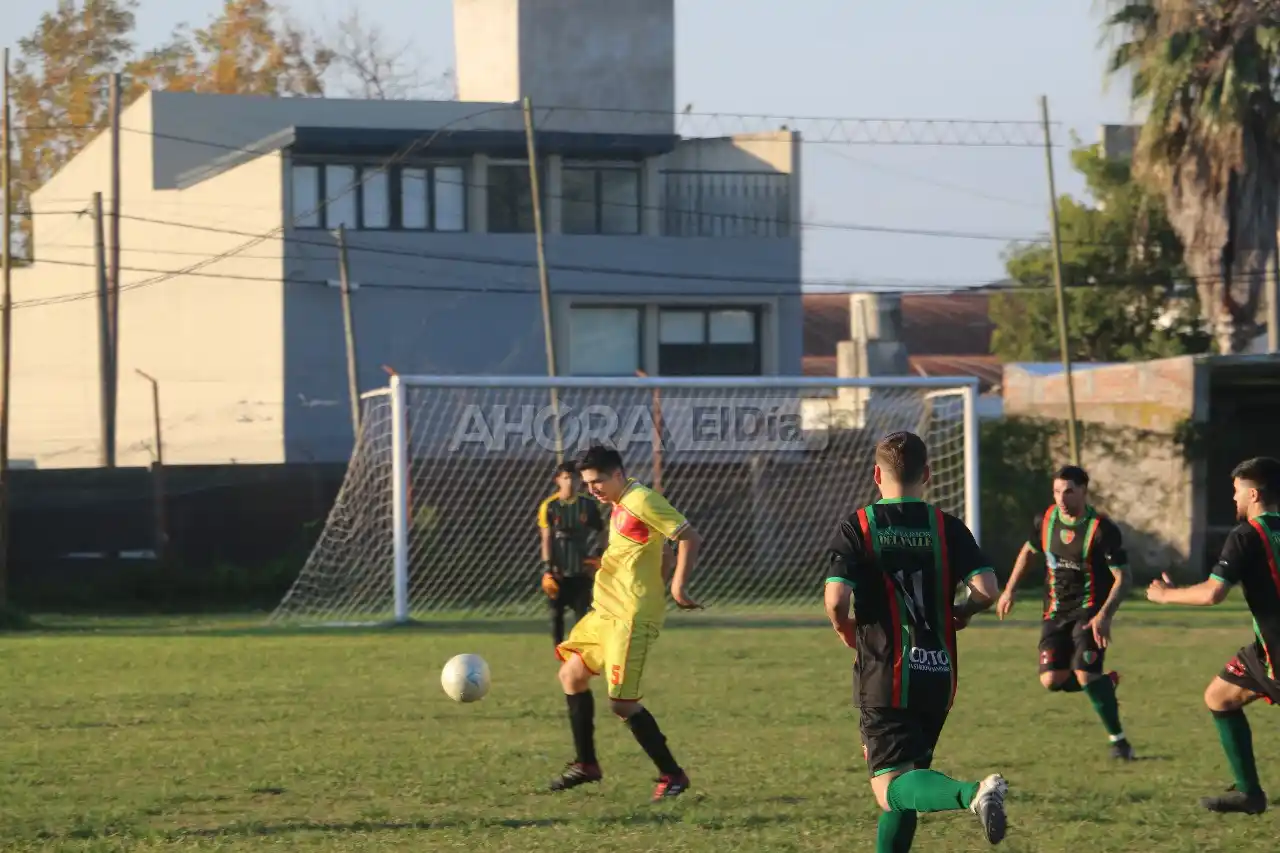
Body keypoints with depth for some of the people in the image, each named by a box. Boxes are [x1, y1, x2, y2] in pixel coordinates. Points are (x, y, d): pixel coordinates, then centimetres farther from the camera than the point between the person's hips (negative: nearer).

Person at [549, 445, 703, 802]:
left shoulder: (641, 501, -15)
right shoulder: (619, 506, 14)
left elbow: (690, 537, -17)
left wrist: (678, 587, -20)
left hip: (631, 617, -10)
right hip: (606, 611, 10)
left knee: (622, 702, -11)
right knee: (572, 674, 17)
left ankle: (672, 775, -2)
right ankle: (586, 764, 25)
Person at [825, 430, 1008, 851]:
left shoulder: (857, 528, -5)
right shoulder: (947, 527, 2)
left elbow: (836, 599, -16)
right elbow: (987, 589, -8)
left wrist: (845, 629, 6)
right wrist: (962, 614, 14)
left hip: (885, 677, -4)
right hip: (938, 677, 4)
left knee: (891, 789, -12)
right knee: (906, 775, 21)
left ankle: (972, 793, -39)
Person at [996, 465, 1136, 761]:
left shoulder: (1102, 529, -16)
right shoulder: (1046, 521, 0)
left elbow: (1122, 577, -15)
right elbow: (1028, 551, 21)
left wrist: (1104, 615, -27)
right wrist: (1009, 590, 18)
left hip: (1090, 611, -5)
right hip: (1056, 612, 5)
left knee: (1085, 673, -23)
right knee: (1052, 680, -8)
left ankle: (1118, 740, -7)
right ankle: (1105, 682, 22)